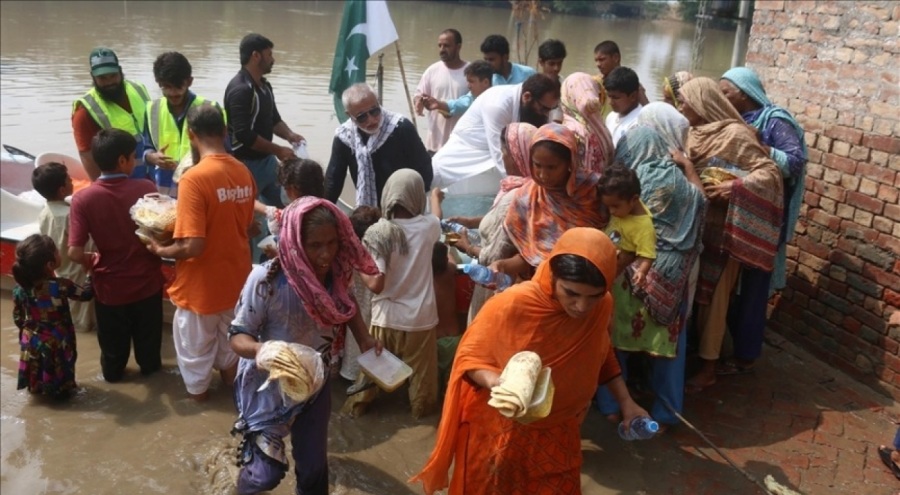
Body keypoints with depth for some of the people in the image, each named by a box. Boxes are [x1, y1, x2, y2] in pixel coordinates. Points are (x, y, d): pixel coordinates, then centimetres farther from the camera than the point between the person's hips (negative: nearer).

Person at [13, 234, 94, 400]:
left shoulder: (20, 289, -12)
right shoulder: (60, 286, -27)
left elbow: (17, 318, 1)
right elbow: (86, 293, -10)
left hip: (32, 343, 4)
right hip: (57, 345, -4)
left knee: (36, 378, 30)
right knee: (60, 388, 18)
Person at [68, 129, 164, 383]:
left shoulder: (83, 199, -19)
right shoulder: (146, 188, -19)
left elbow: (75, 253, -21)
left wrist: (93, 260, -1)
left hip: (110, 285, 0)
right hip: (147, 281, 0)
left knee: (113, 339, 26)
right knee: (148, 332, 27)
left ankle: (113, 372, 48)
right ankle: (150, 366, 48)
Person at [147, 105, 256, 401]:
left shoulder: (194, 179, -27)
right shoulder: (244, 173, -5)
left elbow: (192, 247, -29)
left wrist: (161, 251, -10)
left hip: (203, 283, -6)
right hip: (236, 275, 6)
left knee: (197, 340, 20)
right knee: (228, 333, 29)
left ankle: (197, 389, 40)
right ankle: (230, 377, 48)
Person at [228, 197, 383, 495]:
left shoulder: (337, 272, -15)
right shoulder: (267, 280, -30)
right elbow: (238, 335, -20)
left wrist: (364, 338, -6)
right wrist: (260, 349, -40)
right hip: (270, 386, -4)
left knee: (314, 466, 14)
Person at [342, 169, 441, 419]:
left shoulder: (377, 232, -19)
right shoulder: (429, 226, -11)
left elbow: (376, 284, -22)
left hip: (386, 317, 0)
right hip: (420, 317, 1)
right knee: (421, 370, 22)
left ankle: (357, 405, 41)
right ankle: (422, 408, 41)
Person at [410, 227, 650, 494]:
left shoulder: (602, 306, -13)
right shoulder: (511, 306, -29)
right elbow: (469, 356, -16)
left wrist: (626, 402, 7)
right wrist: (497, 382, -34)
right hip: (501, 431, -3)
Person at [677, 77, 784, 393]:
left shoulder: (735, 134, -13)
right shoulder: (694, 134, 9)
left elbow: (770, 173, -17)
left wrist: (734, 187, -28)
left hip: (721, 230, -6)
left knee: (712, 297, 2)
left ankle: (708, 366, 14)